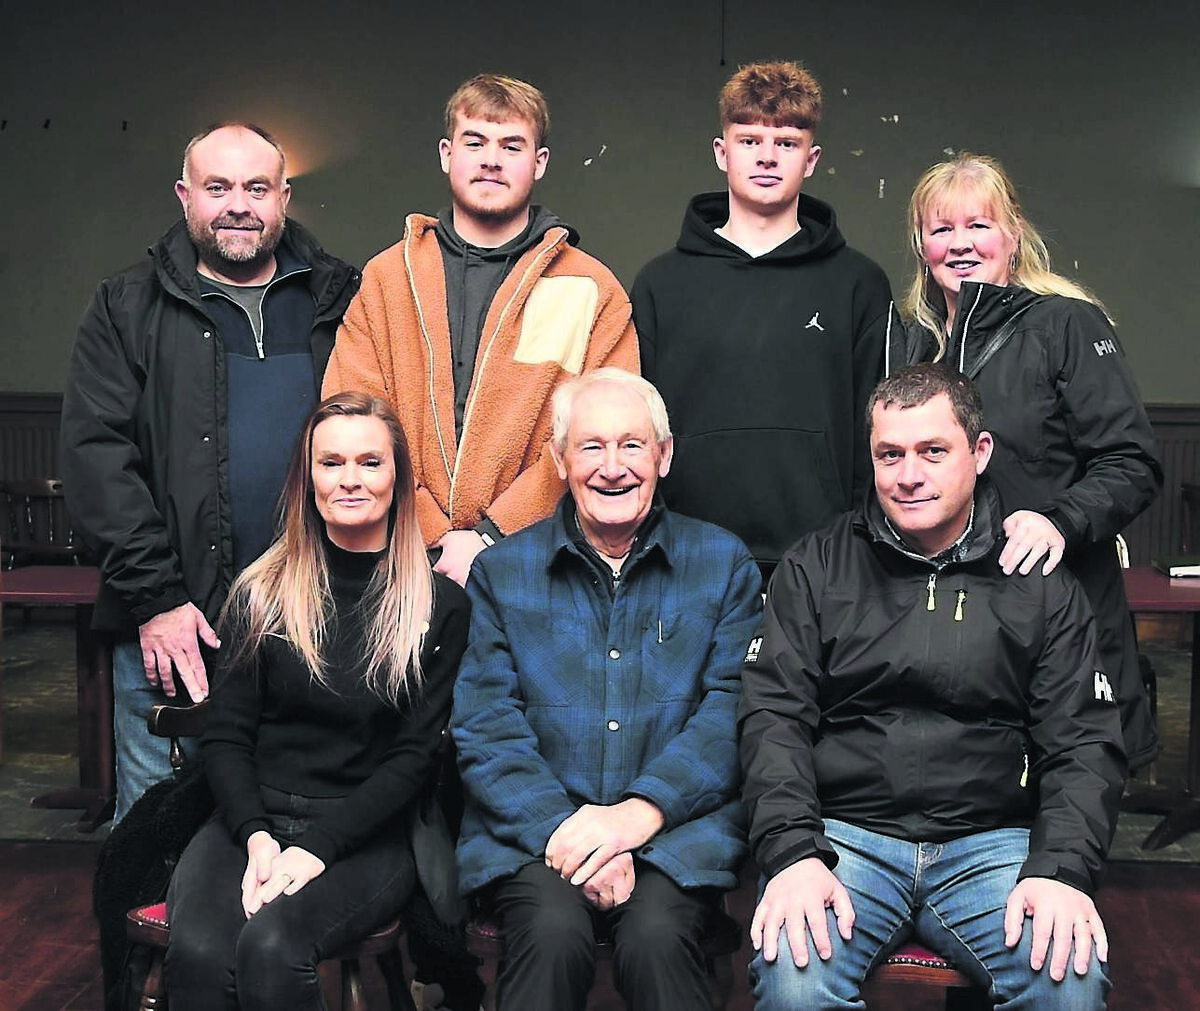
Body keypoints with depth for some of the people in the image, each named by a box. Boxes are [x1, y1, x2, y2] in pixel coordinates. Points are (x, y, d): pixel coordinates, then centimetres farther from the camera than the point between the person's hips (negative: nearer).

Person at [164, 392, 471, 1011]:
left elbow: (414, 755, -1)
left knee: (271, 946, -31)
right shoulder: (261, 593, 8)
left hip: (364, 836, -2)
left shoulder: (438, 606, 3)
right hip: (250, 823, 2)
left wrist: (317, 845, -13)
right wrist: (256, 836, -12)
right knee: (198, 952, -29)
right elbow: (226, 736, 7)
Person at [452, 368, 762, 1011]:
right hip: (532, 830, 0)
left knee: (656, 934, -29)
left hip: (677, 825, 0)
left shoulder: (723, 563, 9)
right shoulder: (501, 571, 10)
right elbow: (483, 725, 1)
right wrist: (562, 825, -16)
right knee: (554, 931, -29)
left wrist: (640, 811, -16)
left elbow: (732, 710, 0)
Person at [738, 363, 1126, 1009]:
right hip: (844, 832, -1)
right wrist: (793, 853, -16)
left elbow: (1083, 744, 6)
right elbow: (773, 717, 1)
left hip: (990, 842, 1)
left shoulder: (1041, 586, 10)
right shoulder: (815, 569, 8)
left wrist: (1062, 869, -13)